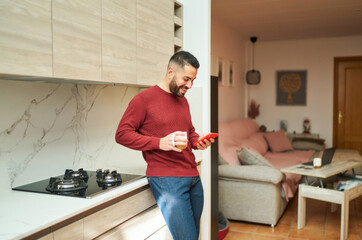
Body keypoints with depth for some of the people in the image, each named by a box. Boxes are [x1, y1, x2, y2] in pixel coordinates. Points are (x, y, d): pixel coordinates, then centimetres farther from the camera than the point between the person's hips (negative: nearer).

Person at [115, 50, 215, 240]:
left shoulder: (182, 100, 18)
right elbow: (122, 134, -9)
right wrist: (160, 143, -19)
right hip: (167, 179, -7)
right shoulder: (144, 99, -6)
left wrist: (198, 142, 6)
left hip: (193, 177, 8)